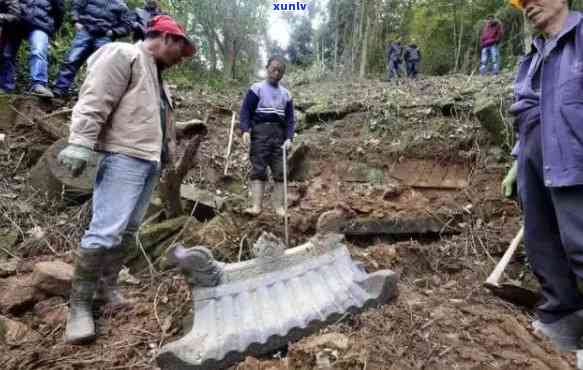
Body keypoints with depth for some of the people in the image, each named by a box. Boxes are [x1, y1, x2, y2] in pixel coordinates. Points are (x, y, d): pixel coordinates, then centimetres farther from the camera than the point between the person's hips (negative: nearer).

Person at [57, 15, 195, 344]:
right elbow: (94, 101, -15)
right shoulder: (124, 55, -3)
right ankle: (79, 304, -2)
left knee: (128, 229, 11)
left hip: (151, 161, 10)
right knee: (106, 231, -12)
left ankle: (107, 285, 22)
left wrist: (169, 158, 23)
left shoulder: (158, 76, 25)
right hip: (124, 157, -10)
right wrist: (80, 143, -24)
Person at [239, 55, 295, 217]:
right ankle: (257, 206, -11)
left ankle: (279, 207, 5)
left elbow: (290, 118, 12)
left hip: (279, 134, 4)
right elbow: (245, 110, -1)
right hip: (260, 131, -3)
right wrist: (245, 130, -16)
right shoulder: (257, 88, 4)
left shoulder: (286, 94, 14)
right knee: (258, 169, -8)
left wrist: (289, 138, -2)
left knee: (280, 172, 1)